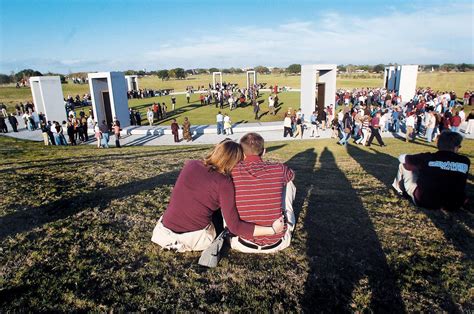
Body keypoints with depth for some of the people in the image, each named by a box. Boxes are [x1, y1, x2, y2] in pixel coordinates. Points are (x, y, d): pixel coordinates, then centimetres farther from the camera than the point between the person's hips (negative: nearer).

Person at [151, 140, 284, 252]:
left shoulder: (190, 165, -3)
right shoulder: (224, 183, -17)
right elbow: (235, 227, -18)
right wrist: (272, 230, -12)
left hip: (164, 235, 5)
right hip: (195, 240, -4)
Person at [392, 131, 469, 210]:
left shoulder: (428, 158, -16)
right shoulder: (465, 162, -8)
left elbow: (402, 158, 1)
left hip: (423, 201, -3)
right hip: (452, 205, 3)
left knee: (404, 165, 12)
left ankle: (399, 188, 37)